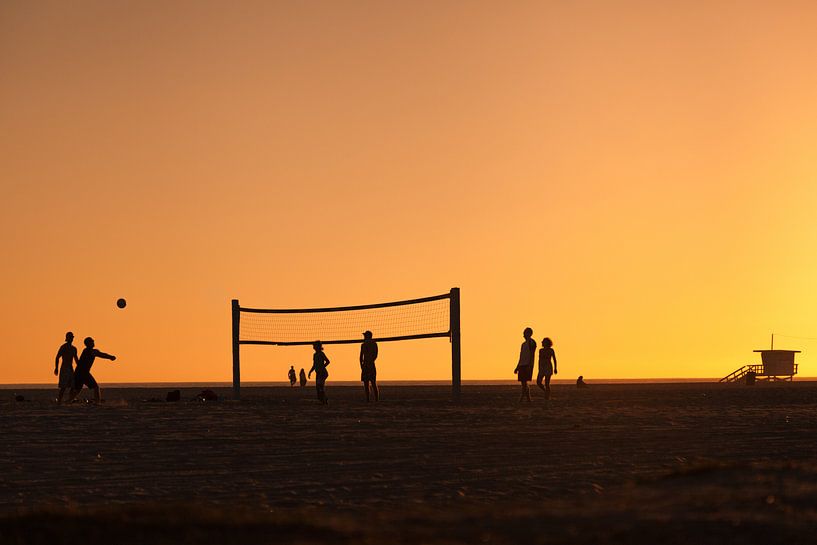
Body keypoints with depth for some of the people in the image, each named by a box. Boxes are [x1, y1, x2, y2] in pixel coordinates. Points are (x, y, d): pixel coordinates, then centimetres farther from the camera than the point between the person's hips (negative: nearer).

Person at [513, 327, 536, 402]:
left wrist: (530, 366, -21)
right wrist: (517, 367, 23)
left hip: (528, 365, -9)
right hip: (522, 365, 9)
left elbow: (532, 355, -13)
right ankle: (528, 399, 9)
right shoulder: (524, 344, 22)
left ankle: (522, 397, -21)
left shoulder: (531, 342, -4)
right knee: (523, 383, 5)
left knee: (524, 382, -16)